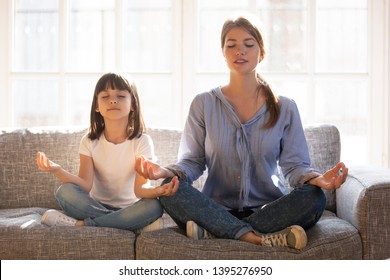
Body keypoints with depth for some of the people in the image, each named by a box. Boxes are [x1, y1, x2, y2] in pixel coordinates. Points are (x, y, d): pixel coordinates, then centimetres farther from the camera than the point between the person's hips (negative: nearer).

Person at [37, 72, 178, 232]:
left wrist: (156, 191, -43)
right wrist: (57, 170, -34)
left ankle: (79, 224, -25)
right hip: (96, 206, 2)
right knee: (65, 192, -26)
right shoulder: (90, 142, -1)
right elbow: (85, 185, -15)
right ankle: (136, 225, -26)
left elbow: (140, 188, -19)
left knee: (154, 206, -33)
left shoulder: (141, 141, -7)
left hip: (129, 208, -1)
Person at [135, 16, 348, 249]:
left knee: (313, 198, -29)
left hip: (268, 209, 1)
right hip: (217, 209, 0)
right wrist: (168, 172, -21)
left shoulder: (285, 108, 6)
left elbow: (294, 165, -1)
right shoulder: (204, 104, 6)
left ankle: (214, 232, -28)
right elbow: (192, 162, 3)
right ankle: (264, 238, -32)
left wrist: (316, 178, -24)